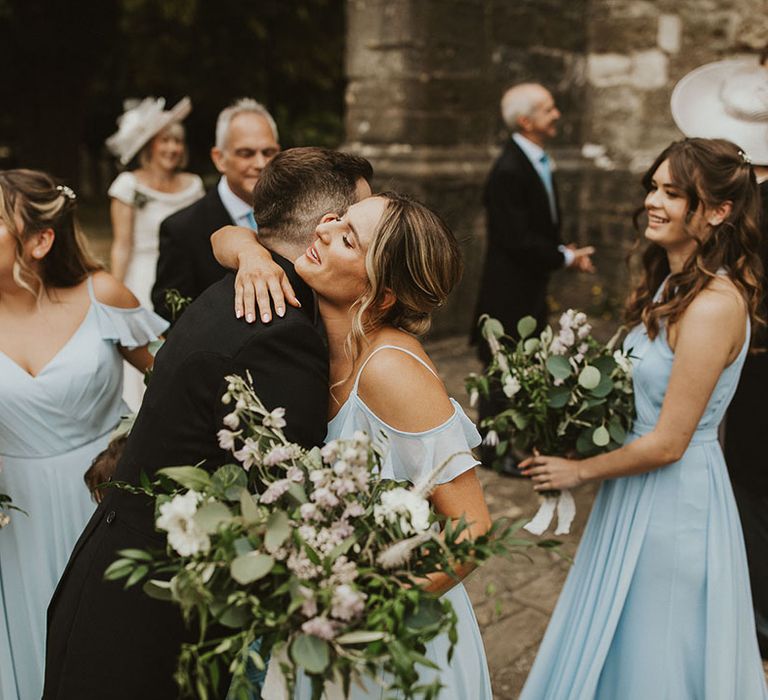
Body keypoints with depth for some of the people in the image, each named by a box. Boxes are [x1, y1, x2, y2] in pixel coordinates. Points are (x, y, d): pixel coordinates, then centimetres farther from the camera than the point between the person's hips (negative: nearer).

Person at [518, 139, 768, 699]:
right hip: (640, 496, 8)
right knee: (616, 652, 25)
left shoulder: (714, 305, -26)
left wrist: (580, 470, -11)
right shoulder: (672, 283, 3)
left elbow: (667, 444, -23)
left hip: (673, 505, -8)